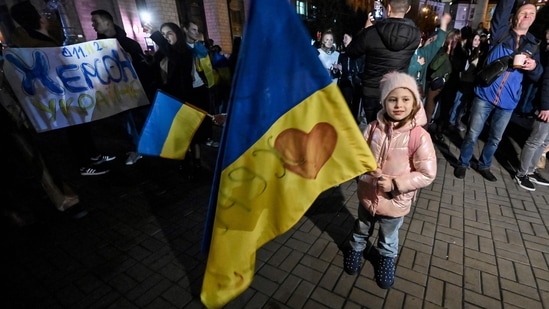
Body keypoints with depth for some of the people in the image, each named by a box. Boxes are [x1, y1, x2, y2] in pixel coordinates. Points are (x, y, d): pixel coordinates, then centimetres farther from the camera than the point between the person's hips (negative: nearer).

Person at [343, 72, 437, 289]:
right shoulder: (373, 128, -14)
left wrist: (394, 184, -24)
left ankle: (387, 259, 57)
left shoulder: (419, 136, -21)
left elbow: (427, 174, -18)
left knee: (389, 237, 27)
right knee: (361, 229, 29)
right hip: (368, 195, 2)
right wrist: (372, 177, -23)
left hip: (395, 202, -1)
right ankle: (356, 249, 59)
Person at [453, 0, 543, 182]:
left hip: (508, 101, 4)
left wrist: (534, 67, -12)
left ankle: (484, 166, 31)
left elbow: (537, 76, 8)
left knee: (495, 138, 14)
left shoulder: (533, 45, 11)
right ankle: (462, 163, 20)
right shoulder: (501, 33, 4)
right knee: (472, 134, 1)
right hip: (485, 95, -3)